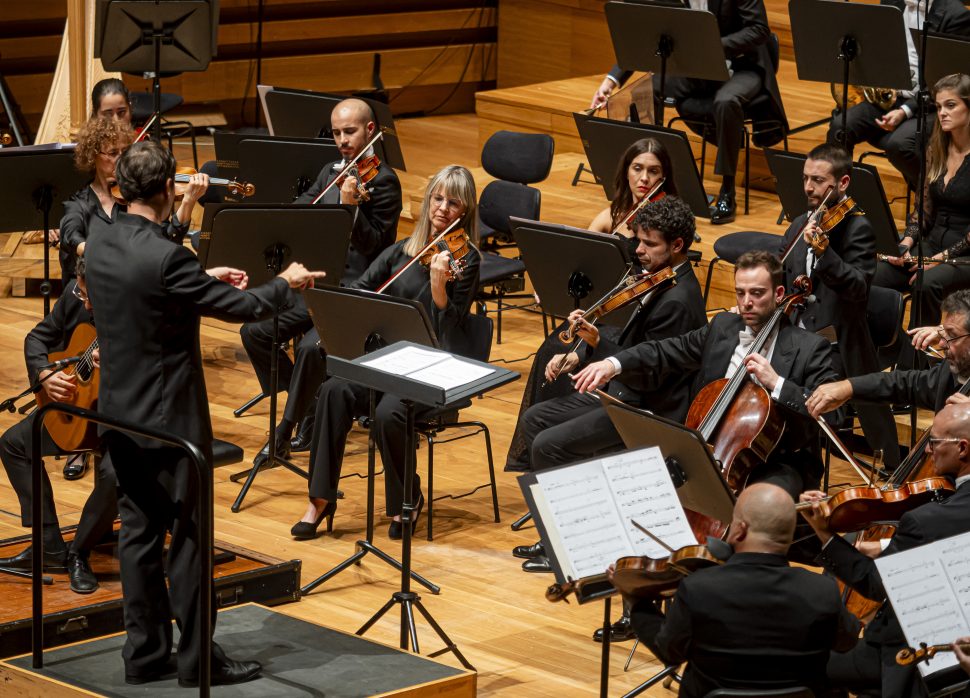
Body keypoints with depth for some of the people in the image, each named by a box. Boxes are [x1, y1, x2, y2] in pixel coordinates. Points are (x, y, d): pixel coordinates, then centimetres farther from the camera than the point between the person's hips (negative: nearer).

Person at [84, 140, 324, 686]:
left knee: (139, 529, 14)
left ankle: (145, 653, 20)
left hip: (120, 413, 8)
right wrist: (286, 283, 2)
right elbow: (243, 308, -16)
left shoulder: (100, 240, -1)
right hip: (170, 418, -7)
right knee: (188, 534, 3)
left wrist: (204, 279, 19)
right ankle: (198, 658, 11)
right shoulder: (166, 257, -25)